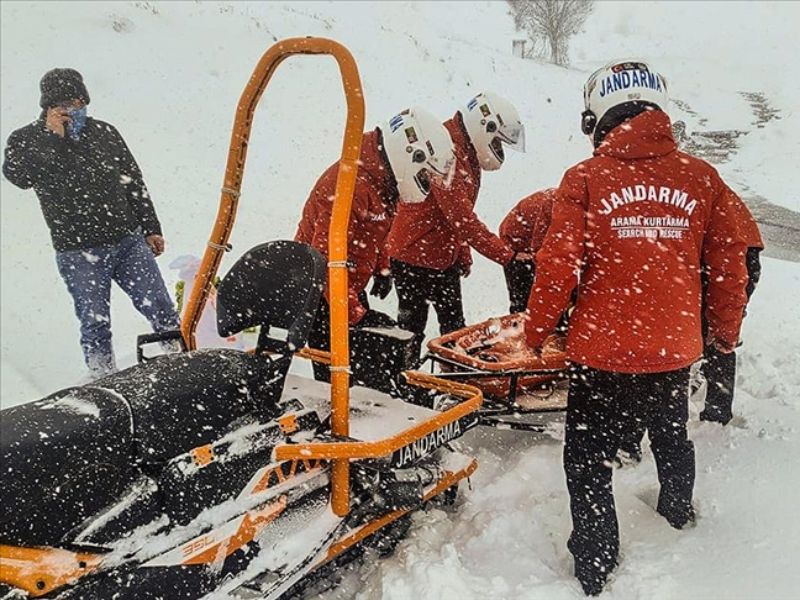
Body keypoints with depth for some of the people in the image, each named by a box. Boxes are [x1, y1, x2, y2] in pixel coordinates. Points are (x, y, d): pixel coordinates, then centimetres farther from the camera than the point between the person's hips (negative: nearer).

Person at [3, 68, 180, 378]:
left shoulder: (104, 132, 9)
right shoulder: (25, 140, 4)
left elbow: (134, 182, 14)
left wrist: (151, 229, 12)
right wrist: (53, 137, -19)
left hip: (129, 240, 2)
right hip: (78, 253, -2)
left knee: (162, 310, 1)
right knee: (95, 323, 0)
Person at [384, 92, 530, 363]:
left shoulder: (466, 154, 8)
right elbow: (461, 218, -30)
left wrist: (463, 255, 16)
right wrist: (508, 255, -29)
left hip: (444, 258, 10)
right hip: (414, 256, -10)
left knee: (454, 325, 15)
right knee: (412, 328, 3)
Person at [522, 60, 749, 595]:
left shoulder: (586, 179, -11)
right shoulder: (703, 178, -1)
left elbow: (558, 267, -13)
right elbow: (729, 265, 4)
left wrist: (537, 330, 2)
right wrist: (726, 332, 19)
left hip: (601, 351, -4)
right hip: (675, 350, 5)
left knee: (589, 460, 12)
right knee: (672, 436, 30)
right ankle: (679, 514, 55)